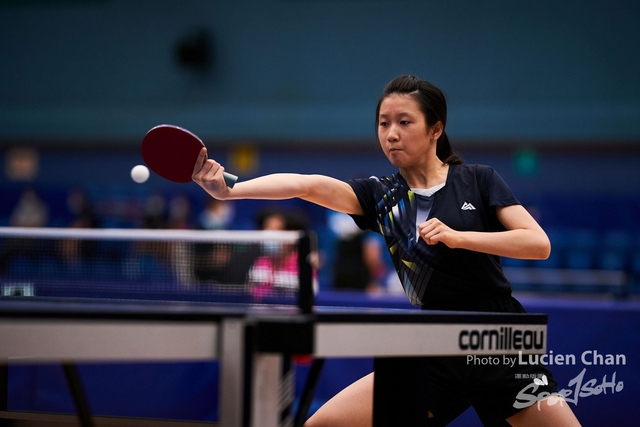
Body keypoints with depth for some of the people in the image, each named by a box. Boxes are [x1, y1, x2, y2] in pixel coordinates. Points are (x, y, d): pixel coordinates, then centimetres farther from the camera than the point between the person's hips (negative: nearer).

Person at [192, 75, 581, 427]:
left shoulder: (478, 180, 0)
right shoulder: (380, 195, 4)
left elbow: (539, 244, -10)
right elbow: (308, 185, -13)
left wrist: (456, 236, -20)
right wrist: (228, 189, -28)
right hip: (434, 355, 2)